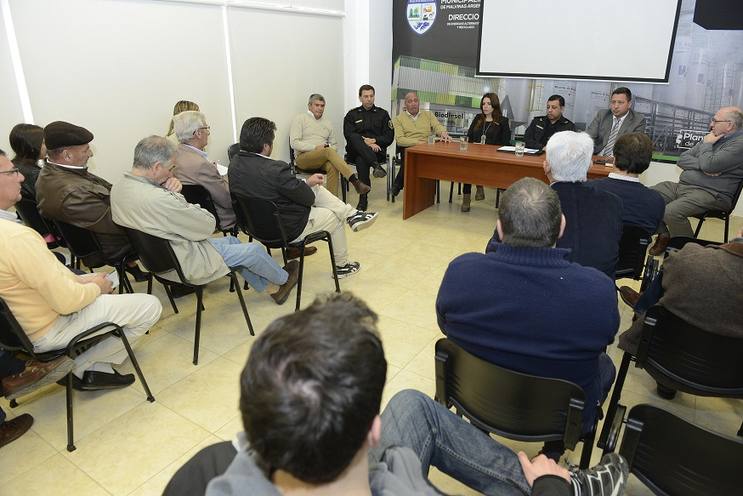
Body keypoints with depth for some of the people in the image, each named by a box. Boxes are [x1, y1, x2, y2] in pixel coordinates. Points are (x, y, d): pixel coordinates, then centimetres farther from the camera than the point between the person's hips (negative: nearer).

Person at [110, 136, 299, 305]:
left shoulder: (118, 188, -7)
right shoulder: (158, 200, -36)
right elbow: (208, 225, -23)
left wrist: (172, 193, -13)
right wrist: (177, 196, -8)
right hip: (185, 265, -10)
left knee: (231, 240, 23)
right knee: (254, 250, 5)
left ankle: (270, 288, 35)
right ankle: (283, 279, 35)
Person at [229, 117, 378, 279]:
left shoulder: (235, 163, -7)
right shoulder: (275, 170, -32)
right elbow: (308, 198, -19)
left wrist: (306, 182, 4)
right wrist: (308, 183, 3)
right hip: (288, 229, -8)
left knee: (316, 188, 15)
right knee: (334, 218, 18)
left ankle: (351, 214, 19)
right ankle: (341, 266, 34)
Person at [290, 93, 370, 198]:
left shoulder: (327, 122, 21)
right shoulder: (300, 119, 7)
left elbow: (334, 144, 22)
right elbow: (294, 143, -5)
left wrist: (329, 147, -3)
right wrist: (315, 147, -15)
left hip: (322, 159, 4)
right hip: (303, 157, -4)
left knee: (333, 167, -33)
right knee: (329, 151, -33)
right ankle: (355, 181, -43)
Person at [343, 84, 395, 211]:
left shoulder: (382, 114, 17)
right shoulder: (352, 114, 16)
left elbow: (389, 137, 8)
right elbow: (349, 135, -1)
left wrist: (374, 141, -10)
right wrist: (366, 142, -16)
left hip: (377, 149, 0)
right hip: (356, 151, 1)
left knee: (361, 159, -35)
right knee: (356, 139, -35)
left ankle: (363, 199, -38)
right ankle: (376, 165, -53)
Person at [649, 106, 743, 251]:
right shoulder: (712, 138, 19)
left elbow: (709, 165, -20)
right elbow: (682, 159, 13)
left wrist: (706, 144, -2)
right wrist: (701, 165, -8)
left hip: (710, 194, -9)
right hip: (682, 185, 9)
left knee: (671, 212, -33)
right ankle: (664, 234, 7)